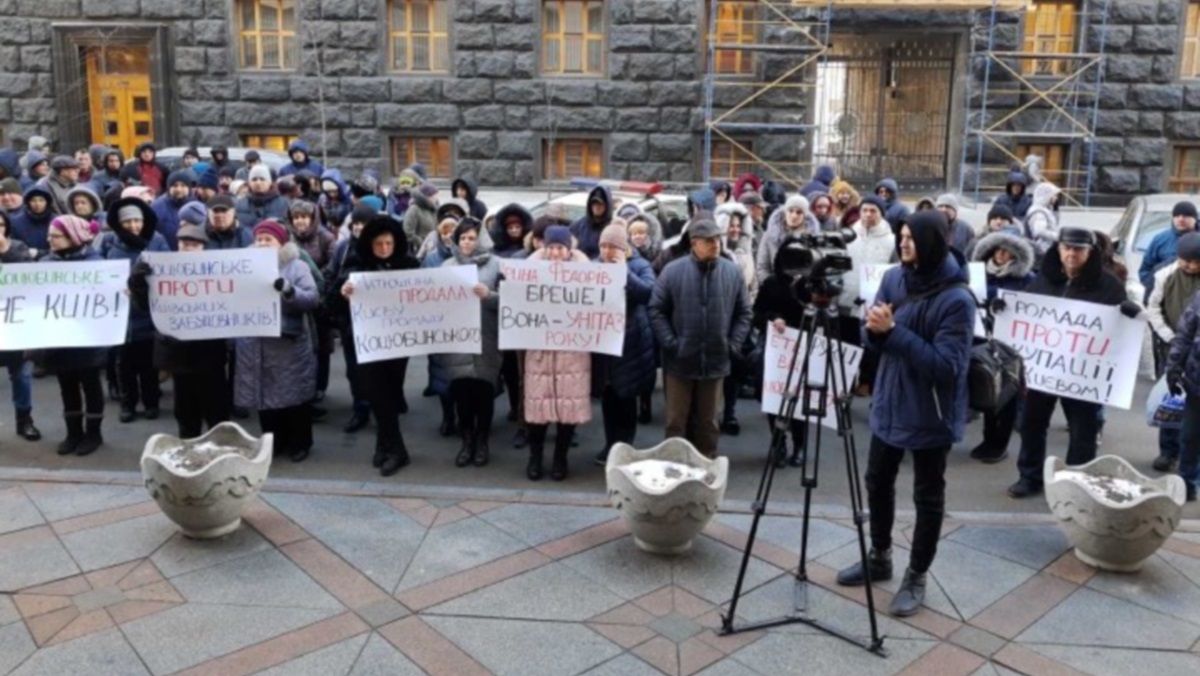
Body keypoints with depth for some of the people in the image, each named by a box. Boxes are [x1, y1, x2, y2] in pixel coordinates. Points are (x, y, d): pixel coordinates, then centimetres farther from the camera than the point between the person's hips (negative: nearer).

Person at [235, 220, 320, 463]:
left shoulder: (297, 266, -1)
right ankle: (273, 442, 24)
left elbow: (312, 299, -12)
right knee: (264, 395, 10)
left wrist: (289, 290, -27)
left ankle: (299, 444, 18)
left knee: (294, 396, 5)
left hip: (290, 345, -4)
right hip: (256, 346, 4)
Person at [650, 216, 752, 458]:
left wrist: (733, 345, -2)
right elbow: (656, 310, -4)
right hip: (680, 361, -2)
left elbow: (744, 313, 7)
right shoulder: (673, 271, -7)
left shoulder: (733, 272, 0)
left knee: (708, 421, 14)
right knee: (677, 421, 7)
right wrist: (671, 344, -10)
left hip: (715, 361, 2)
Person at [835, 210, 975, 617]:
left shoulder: (957, 299, -21)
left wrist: (894, 331, -30)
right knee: (878, 482, 18)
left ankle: (916, 578, 25)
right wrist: (874, 329, -19)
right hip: (889, 404, 7)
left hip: (930, 415, -7)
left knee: (927, 497, 9)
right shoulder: (894, 278, -1)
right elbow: (872, 339, 5)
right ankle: (879, 558, 38)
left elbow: (945, 364, -27)